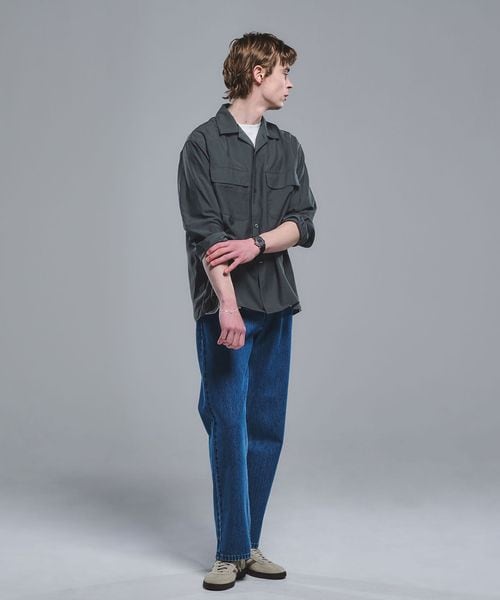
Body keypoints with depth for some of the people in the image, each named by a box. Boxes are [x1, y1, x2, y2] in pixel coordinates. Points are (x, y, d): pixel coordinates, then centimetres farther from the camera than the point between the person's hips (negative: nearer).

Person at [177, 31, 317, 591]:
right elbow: (205, 230, -10)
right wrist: (227, 303, -19)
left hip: (276, 304, 5)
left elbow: (302, 223, 6)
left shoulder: (288, 147, 14)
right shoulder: (204, 143, -1)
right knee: (229, 428, -4)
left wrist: (255, 243, -13)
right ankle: (231, 552, 6)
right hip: (223, 305, -5)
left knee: (267, 428, 7)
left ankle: (247, 544, 18)